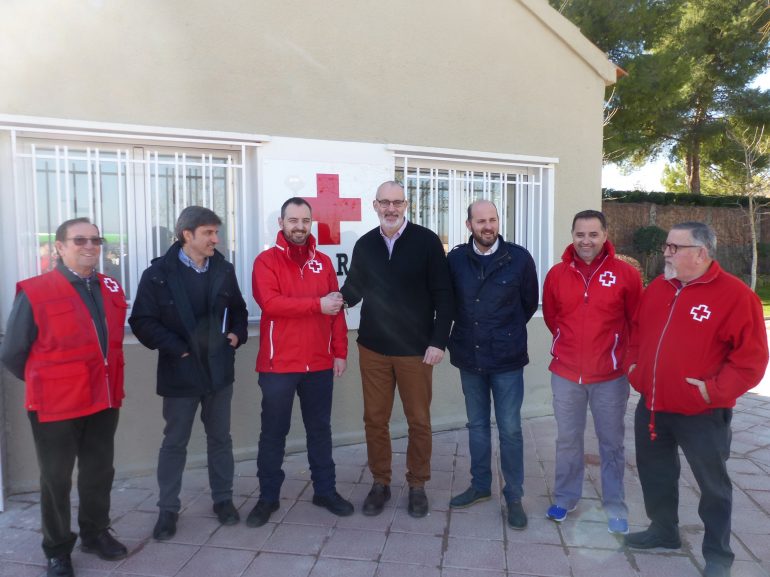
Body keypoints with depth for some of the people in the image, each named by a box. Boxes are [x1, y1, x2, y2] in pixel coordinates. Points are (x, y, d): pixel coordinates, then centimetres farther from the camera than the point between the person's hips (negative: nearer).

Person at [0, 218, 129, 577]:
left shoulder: (110, 289, 3)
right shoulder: (34, 292, -12)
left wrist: (105, 381, 12)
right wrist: (45, 385, 4)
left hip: (104, 400, 5)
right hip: (56, 406, -4)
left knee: (99, 473, 18)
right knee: (56, 480, 13)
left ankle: (95, 533, 38)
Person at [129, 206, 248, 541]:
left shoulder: (224, 270, 4)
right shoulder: (159, 274, -10)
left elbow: (238, 309, 15)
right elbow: (142, 321, -10)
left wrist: (238, 334, -3)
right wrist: (176, 348, -16)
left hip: (219, 369, 4)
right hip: (181, 372, -3)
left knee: (220, 438, 14)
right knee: (174, 442, 9)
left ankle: (223, 499, 30)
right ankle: (168, 509, 25)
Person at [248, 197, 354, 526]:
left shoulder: (323, 262, 9)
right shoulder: (266, 261, -4)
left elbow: (336, 309, 8)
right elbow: (269, 302, -20)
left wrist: (340, 351, 3)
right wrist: (317, 305, -20)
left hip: (320, 363, 4)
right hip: (278, 363, -3)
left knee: (320, 429, 15)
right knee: (273, 433, 9)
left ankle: (325, 490, 29)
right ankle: (268, 497, 24)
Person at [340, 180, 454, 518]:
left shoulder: (427, 241, -6)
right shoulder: (364, 245, 4)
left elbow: (443, 296, -6)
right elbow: (353, 290, 11)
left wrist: (439, 341, -11)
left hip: (416, 349, -2)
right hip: (373, 348, 3)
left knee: (418, 420, 9)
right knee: (374, 419, 10)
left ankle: (417, 485, 27)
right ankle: (380, 483, 27)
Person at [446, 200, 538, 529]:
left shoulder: (519, 258, -7)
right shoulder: (455, 259, -3)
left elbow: (530, 302, 5)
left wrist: (507, 331, 9)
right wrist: (469, 330, 9)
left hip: (507, 358, -2)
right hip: (469, 356, 3)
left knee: (510, 429, 4)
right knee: (477, 425, 16)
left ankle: (514, 496, 21)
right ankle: (480, 486, 33)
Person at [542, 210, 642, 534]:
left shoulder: (626, 274, -8)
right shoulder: (556, 274, -1)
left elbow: (637, 321, 2)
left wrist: (621, 354, 7)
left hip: (611, 376, -2)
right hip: (565, 374, 2)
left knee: (611, 443, 10)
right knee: (567, 440, 14)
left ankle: (615, 507, 26)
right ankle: (565, 498, 31)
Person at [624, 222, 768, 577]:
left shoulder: (735, 295, -14)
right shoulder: (656, 288, 6)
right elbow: (637, 331, 18)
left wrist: (715, 390, -21)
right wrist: (634, 365, 7)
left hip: (702, 413, -6)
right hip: (652, 406, 6)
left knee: (712, 482, 12)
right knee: (654, 472, 20)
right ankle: (663, 530, 41)